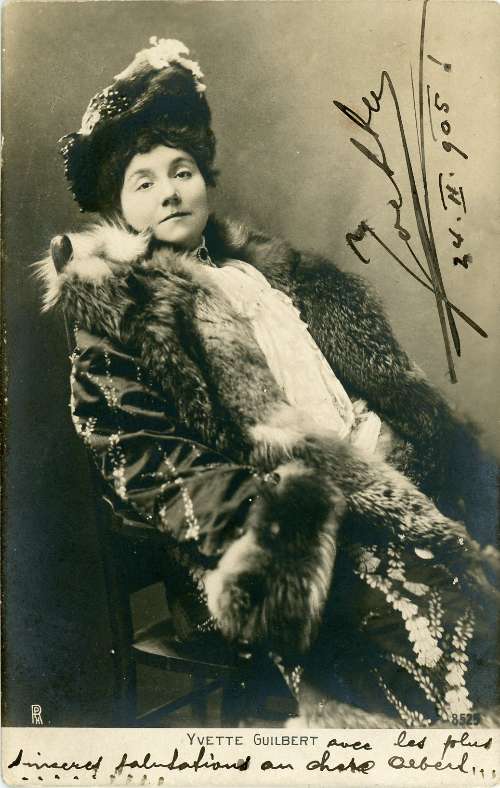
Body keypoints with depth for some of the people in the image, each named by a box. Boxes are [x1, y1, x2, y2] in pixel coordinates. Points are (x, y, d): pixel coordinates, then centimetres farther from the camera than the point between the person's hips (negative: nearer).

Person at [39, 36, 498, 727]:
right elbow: (148, 472, -4)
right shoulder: (114, 315, 5)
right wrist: (284, 515, -16)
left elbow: (387, 380, 18)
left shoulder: (279, 273, 21)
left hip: (381, 490, 6)